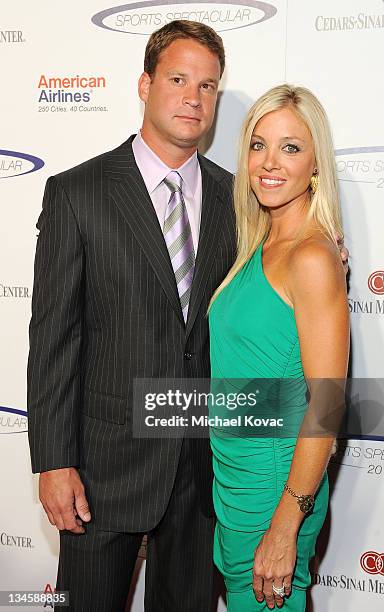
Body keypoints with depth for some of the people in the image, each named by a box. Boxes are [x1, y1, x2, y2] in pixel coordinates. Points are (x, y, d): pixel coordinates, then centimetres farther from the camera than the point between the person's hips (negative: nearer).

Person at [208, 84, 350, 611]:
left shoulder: (313, 257, -20)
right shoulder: (260, 247, 6)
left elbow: (326, 404, -22)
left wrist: (285, 528, -20)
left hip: (274, 480, -8)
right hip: (233, 468, 8)